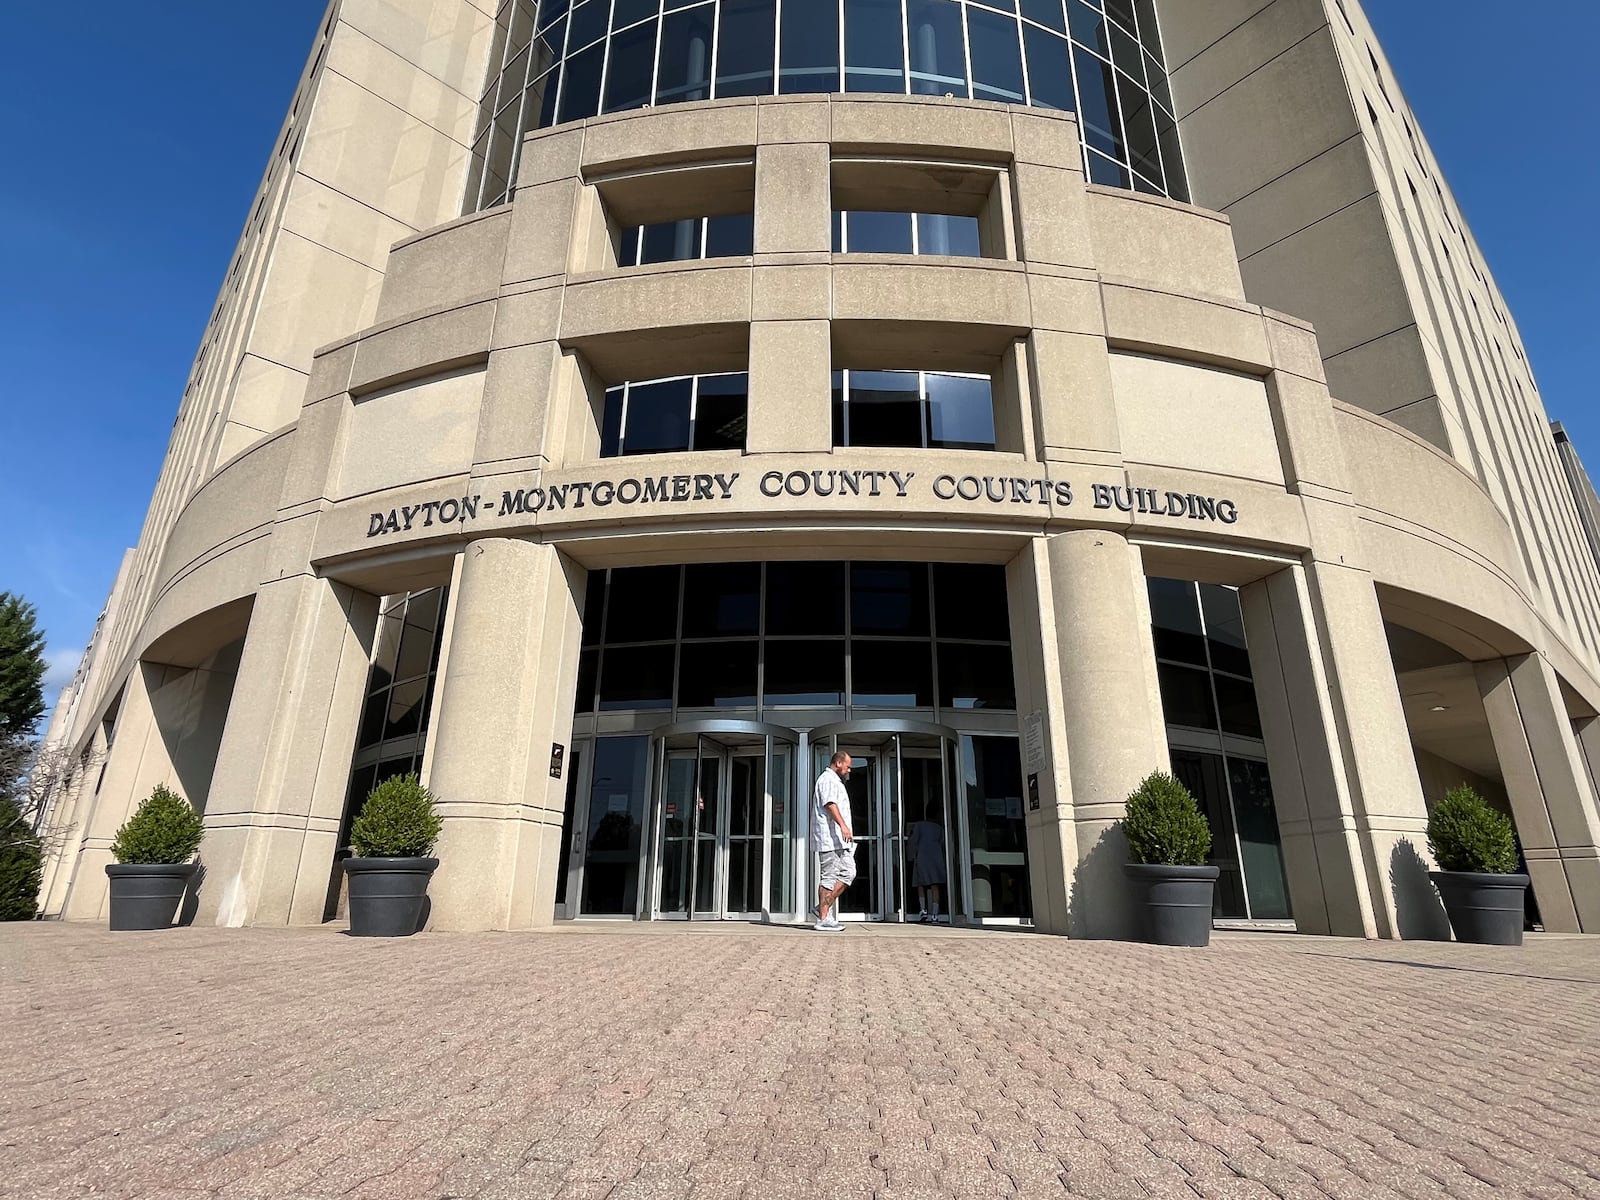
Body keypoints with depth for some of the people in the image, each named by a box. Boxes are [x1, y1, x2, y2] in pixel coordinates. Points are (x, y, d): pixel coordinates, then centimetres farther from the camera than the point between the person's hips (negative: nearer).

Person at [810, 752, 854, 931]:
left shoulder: (834, 781, 27)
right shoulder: (828, 779, -8)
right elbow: (830, 803, -22)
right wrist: (843, 825, -32)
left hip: (838, 839, 11)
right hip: (831, 836, -11)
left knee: (848, 873, 6)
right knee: (830, 877, -8)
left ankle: (823, 909, 7)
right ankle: (823, 919, -5)